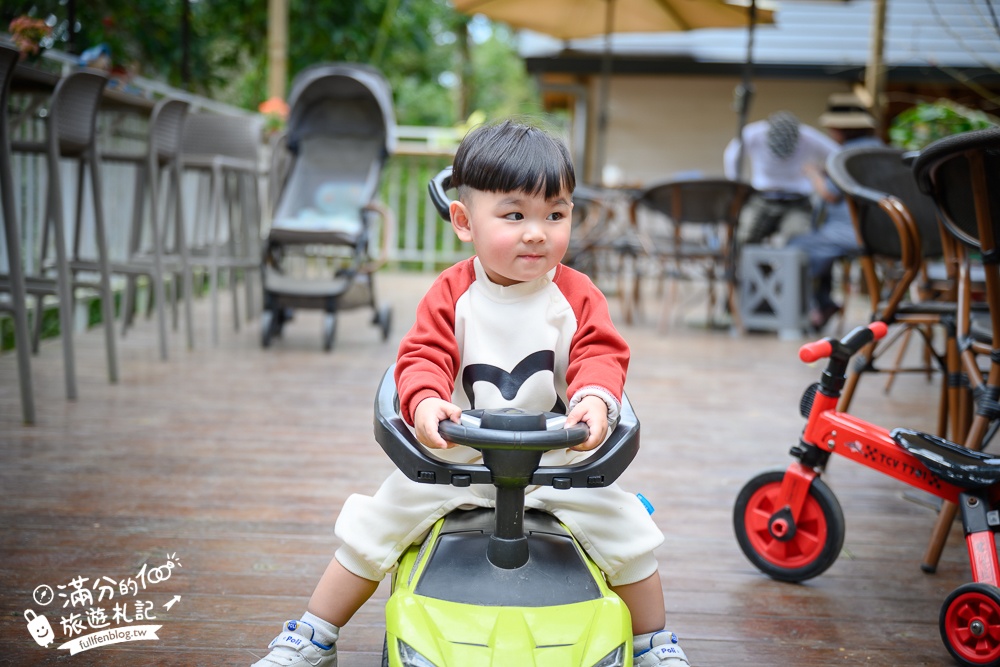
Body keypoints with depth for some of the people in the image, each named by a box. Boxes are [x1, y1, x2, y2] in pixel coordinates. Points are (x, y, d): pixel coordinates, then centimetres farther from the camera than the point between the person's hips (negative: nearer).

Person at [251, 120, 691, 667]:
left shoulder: (577, 296, -5)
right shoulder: (451, 294, -8)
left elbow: (601, 355, -14)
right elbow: (423, 357, -15)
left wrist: (595, 399, -37)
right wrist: (425, 401, -38)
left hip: (557, 463, 1)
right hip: (455, 458, 0)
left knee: (625, 528, -6)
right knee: (374, 525, -2)